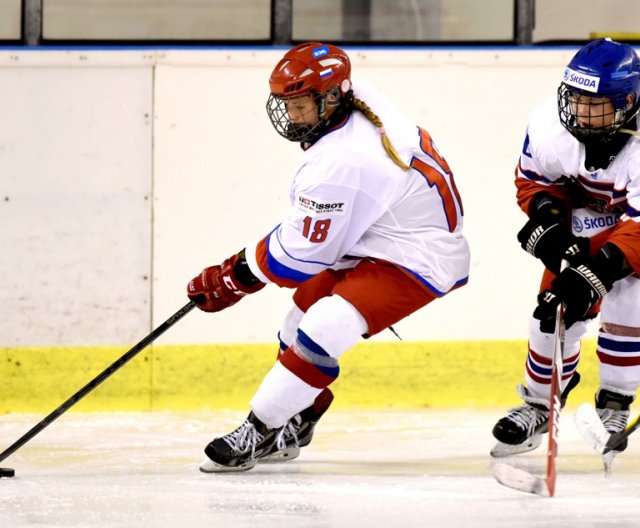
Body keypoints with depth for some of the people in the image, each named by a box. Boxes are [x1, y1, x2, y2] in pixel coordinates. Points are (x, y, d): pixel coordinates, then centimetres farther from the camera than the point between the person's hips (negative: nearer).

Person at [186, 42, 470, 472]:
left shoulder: (337, 164, -30)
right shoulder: (362, 102, -5)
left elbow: (297, 256, -21)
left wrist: (230, 280, -8)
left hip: (416, 261, -11)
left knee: (323, 329, -23)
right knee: (304, 313, 17)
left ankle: (260, 432, -15)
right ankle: (290, 431, 30)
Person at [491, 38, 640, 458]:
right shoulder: (551, 124, -26)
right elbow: (533, 178, -4)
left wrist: (596, 273, -49)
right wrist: (547, 219, -22)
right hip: (587, 217, 4)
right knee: (557, 305, -4)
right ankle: (538, 403, 18)